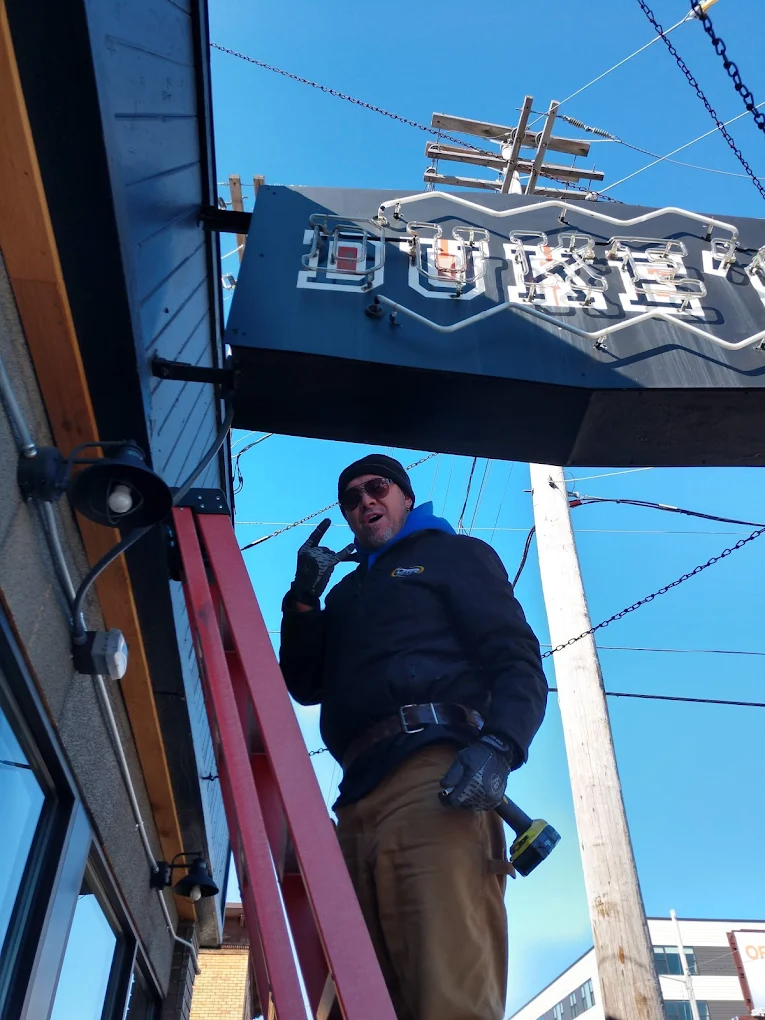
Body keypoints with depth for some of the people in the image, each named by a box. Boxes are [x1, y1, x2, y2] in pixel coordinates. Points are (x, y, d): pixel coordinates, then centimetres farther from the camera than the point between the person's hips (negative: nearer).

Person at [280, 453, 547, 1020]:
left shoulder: (456, 554, 15)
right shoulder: (346, 594, 33)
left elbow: (517, 659, 2)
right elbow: (305, 685, 24)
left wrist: (498, 746, -17)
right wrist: (304, 595, 11)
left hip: (437, 778, -6)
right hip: (359, 801, 6)